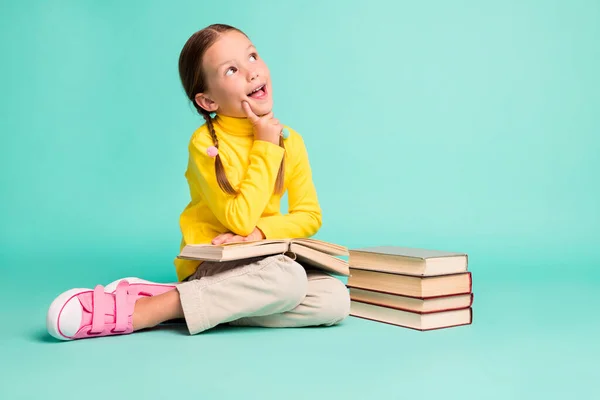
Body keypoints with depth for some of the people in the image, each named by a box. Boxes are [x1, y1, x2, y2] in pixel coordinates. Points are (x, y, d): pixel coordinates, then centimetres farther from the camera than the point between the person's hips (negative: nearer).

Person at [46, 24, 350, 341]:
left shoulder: (289, 141, 1)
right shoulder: (205, 143, -14)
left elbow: (310, 216, 1)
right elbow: (239, 220, -19)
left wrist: (261, 231, -17)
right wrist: (265, 147, -18)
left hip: (263, 260, 6)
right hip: (209, 263, -6)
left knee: (335, 299, -19)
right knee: (288, 279, -33)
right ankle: (137, 309, -28)